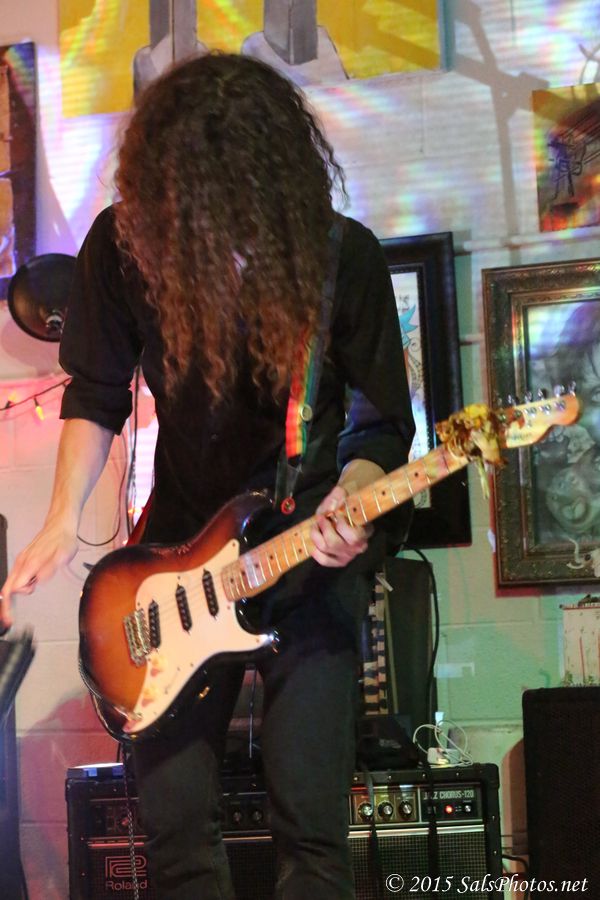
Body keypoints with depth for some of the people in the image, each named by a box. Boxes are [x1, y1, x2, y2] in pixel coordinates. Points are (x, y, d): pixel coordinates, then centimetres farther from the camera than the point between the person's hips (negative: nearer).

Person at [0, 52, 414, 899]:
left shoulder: (342, 257, -16)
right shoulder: (124, 243, -11)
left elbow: (383, 424, -5)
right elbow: (96, 393, 3)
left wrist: (347, 503, -25)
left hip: (311, 553, -2)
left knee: (311, 818, -6)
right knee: (172, 814, 2)